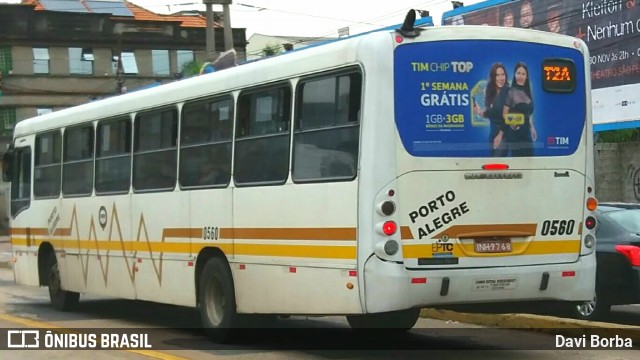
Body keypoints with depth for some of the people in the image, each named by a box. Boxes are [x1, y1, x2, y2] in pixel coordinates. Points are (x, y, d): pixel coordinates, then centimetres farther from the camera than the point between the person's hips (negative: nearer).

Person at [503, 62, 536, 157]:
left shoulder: (527, 91, 9)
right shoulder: (511, 92, -9)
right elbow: (504, 114, -8)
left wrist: (532, 128, 18)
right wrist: (511, 121, -25)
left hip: (526, 131, 6)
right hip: (514, 131, -6)